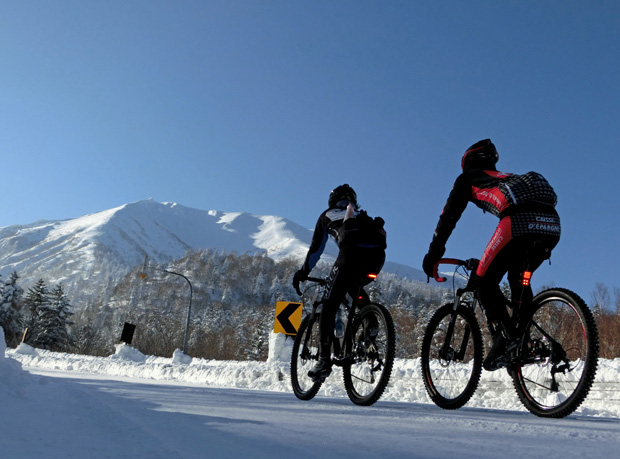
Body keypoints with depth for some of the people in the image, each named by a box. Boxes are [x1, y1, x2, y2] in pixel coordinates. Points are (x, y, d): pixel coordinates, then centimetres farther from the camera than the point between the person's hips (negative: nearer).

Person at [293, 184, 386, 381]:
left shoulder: (327, 216, 29)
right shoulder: (363, 216, 39)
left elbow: (315, 249, 28)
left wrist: (302, 273, 39)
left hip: (352, 252, -4)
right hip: (377, 255, 4)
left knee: (329, 307, 3)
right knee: (355, 288, 36)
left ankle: (324, 361, -5)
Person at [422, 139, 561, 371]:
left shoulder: (468, 178, 24)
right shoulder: (508, 178, 41)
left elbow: (448, 216, 19)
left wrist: (433, 254, 23)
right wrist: (493, 258, 54)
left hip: (520, 220, -7)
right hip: (552, 223, 7)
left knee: (485, 281, 6)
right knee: (519, 280, 24)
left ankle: (505, 336, -11)